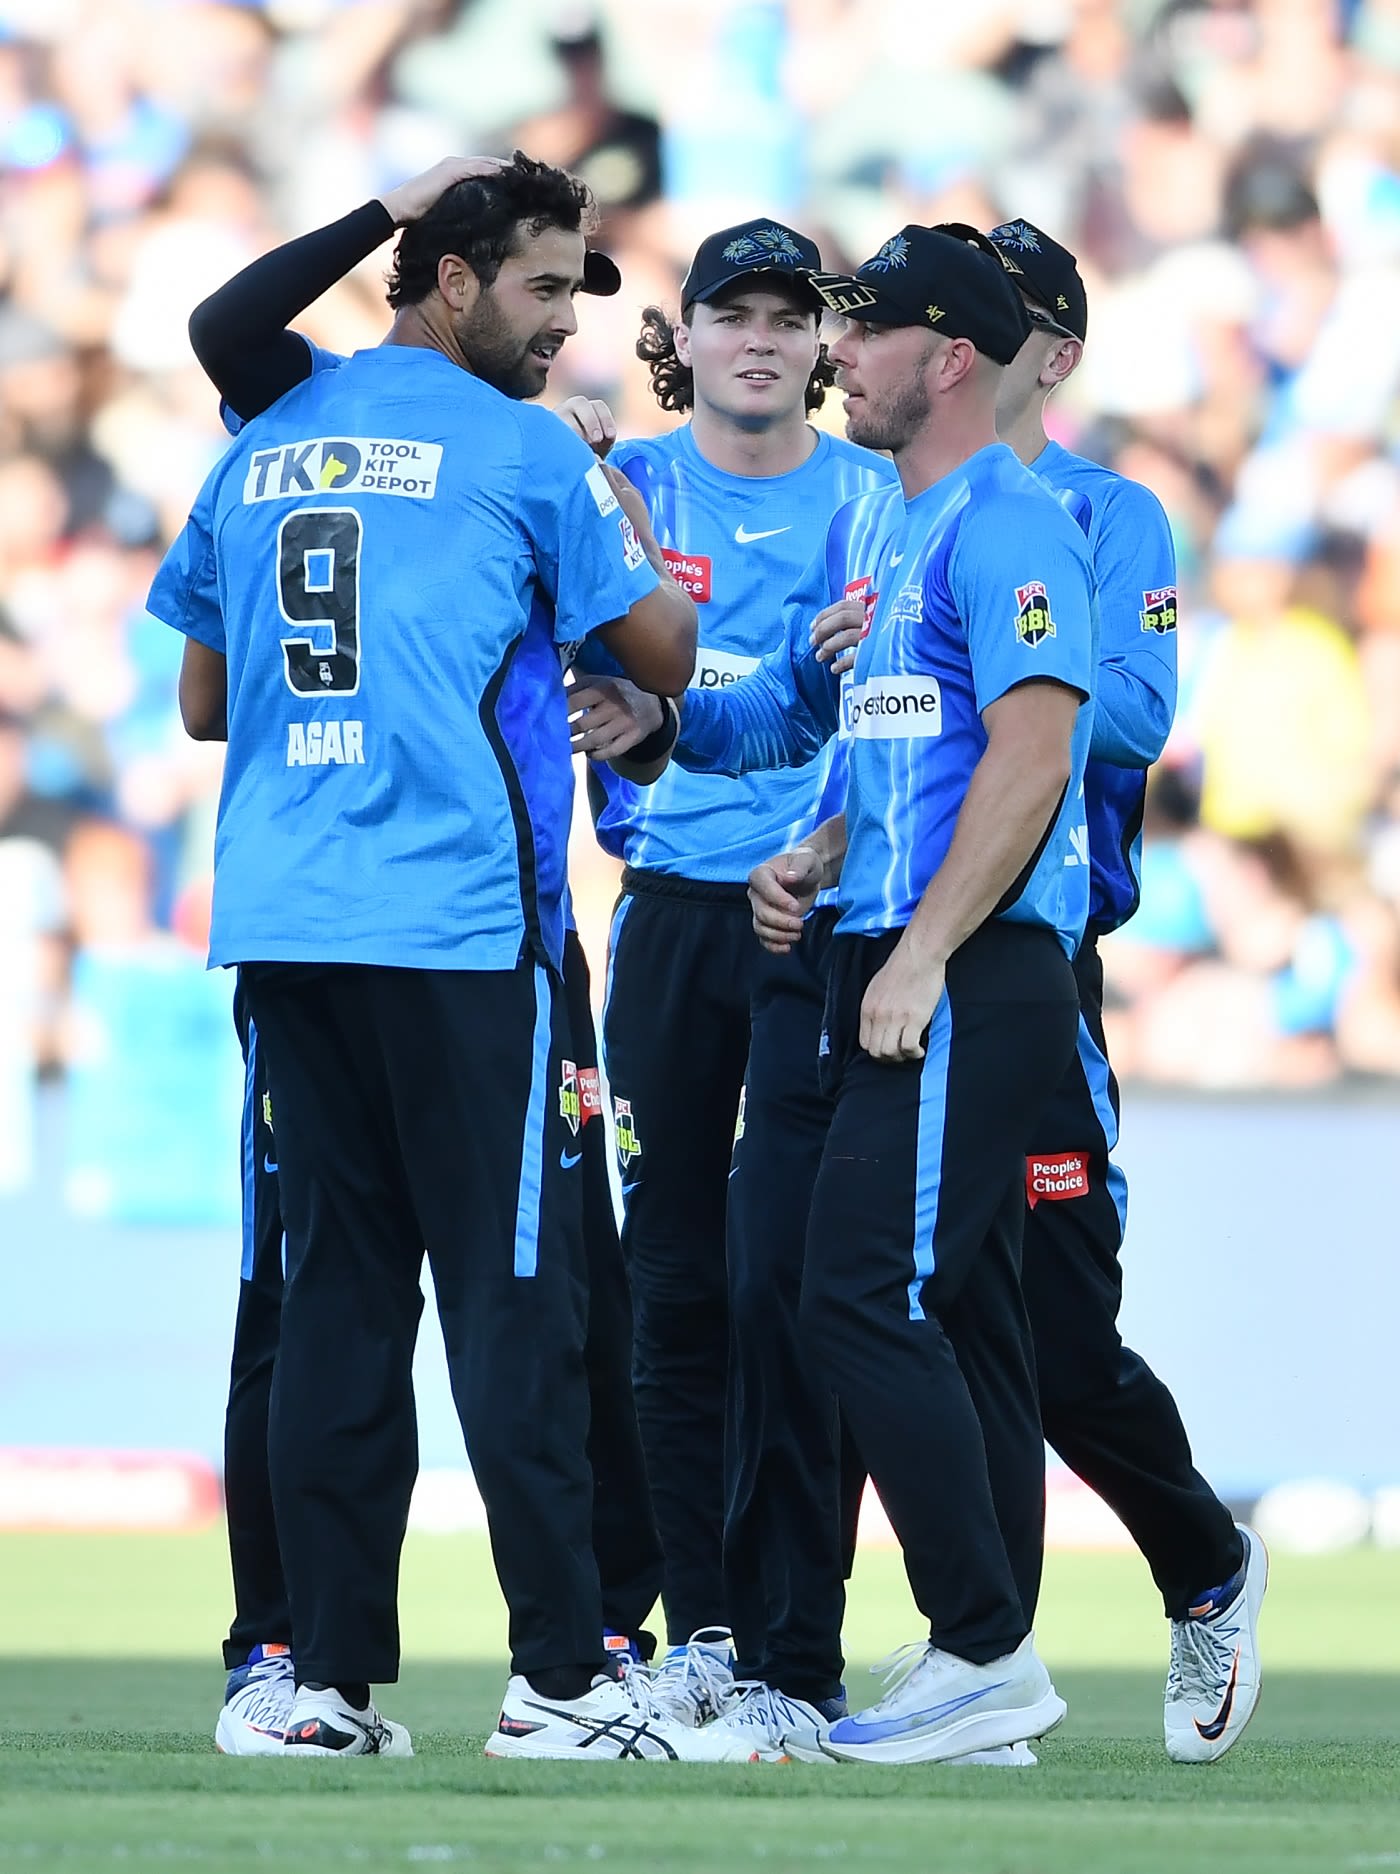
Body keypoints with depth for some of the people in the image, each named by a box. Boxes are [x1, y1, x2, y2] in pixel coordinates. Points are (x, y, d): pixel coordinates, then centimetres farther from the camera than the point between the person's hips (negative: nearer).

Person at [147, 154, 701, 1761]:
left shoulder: (260, 451, 15)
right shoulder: (522, 451, -2)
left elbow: (203, 697, 21)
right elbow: (663, 657, 4)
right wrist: (630, 534, 22)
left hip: (280, 920, 6)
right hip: (458, 921, -6)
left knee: (338, 1286, 8)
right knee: (509, 1292, -3)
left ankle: (330, 1677, 4)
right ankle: (556, 1674, -5)